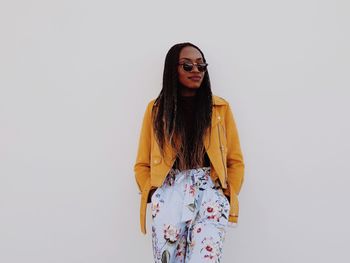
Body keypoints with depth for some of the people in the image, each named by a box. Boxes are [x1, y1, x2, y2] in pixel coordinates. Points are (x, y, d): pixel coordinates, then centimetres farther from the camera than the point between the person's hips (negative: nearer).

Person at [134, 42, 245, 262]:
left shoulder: (221, 107, 11)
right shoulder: (156, 109, 11)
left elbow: (235, 160, 12)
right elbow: (142, 164, 13)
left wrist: (228, 198, -2)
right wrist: (154, 195, -2)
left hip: (210, 191, 0)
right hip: (170, 193, 1)